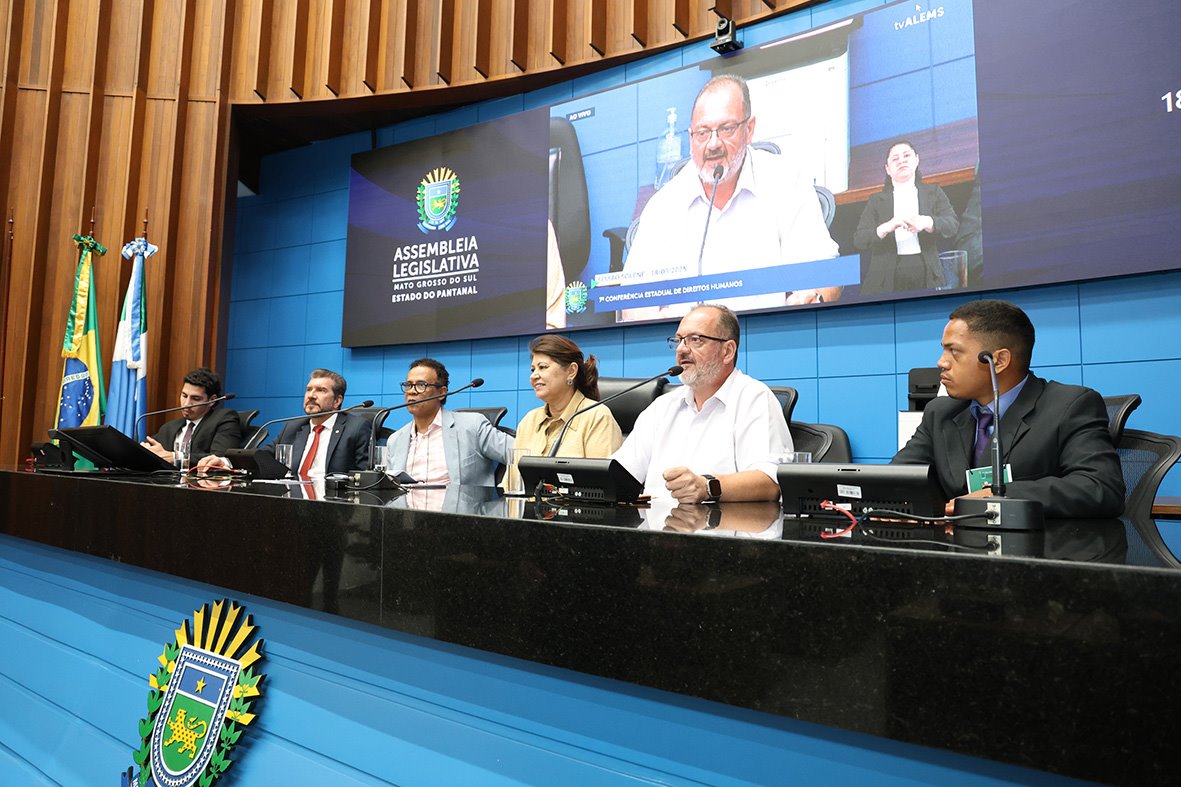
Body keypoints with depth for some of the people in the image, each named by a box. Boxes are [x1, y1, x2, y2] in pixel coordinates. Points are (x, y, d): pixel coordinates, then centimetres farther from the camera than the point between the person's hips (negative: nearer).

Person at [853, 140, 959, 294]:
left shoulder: (932, 192, 17)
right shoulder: (877, 200, 13)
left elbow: (952, 224, 2)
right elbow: (858, 240, 0)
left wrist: (926, 222, -19)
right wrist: (887, 227, -20)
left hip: (926, 277, 1)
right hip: (887, 281, -1)